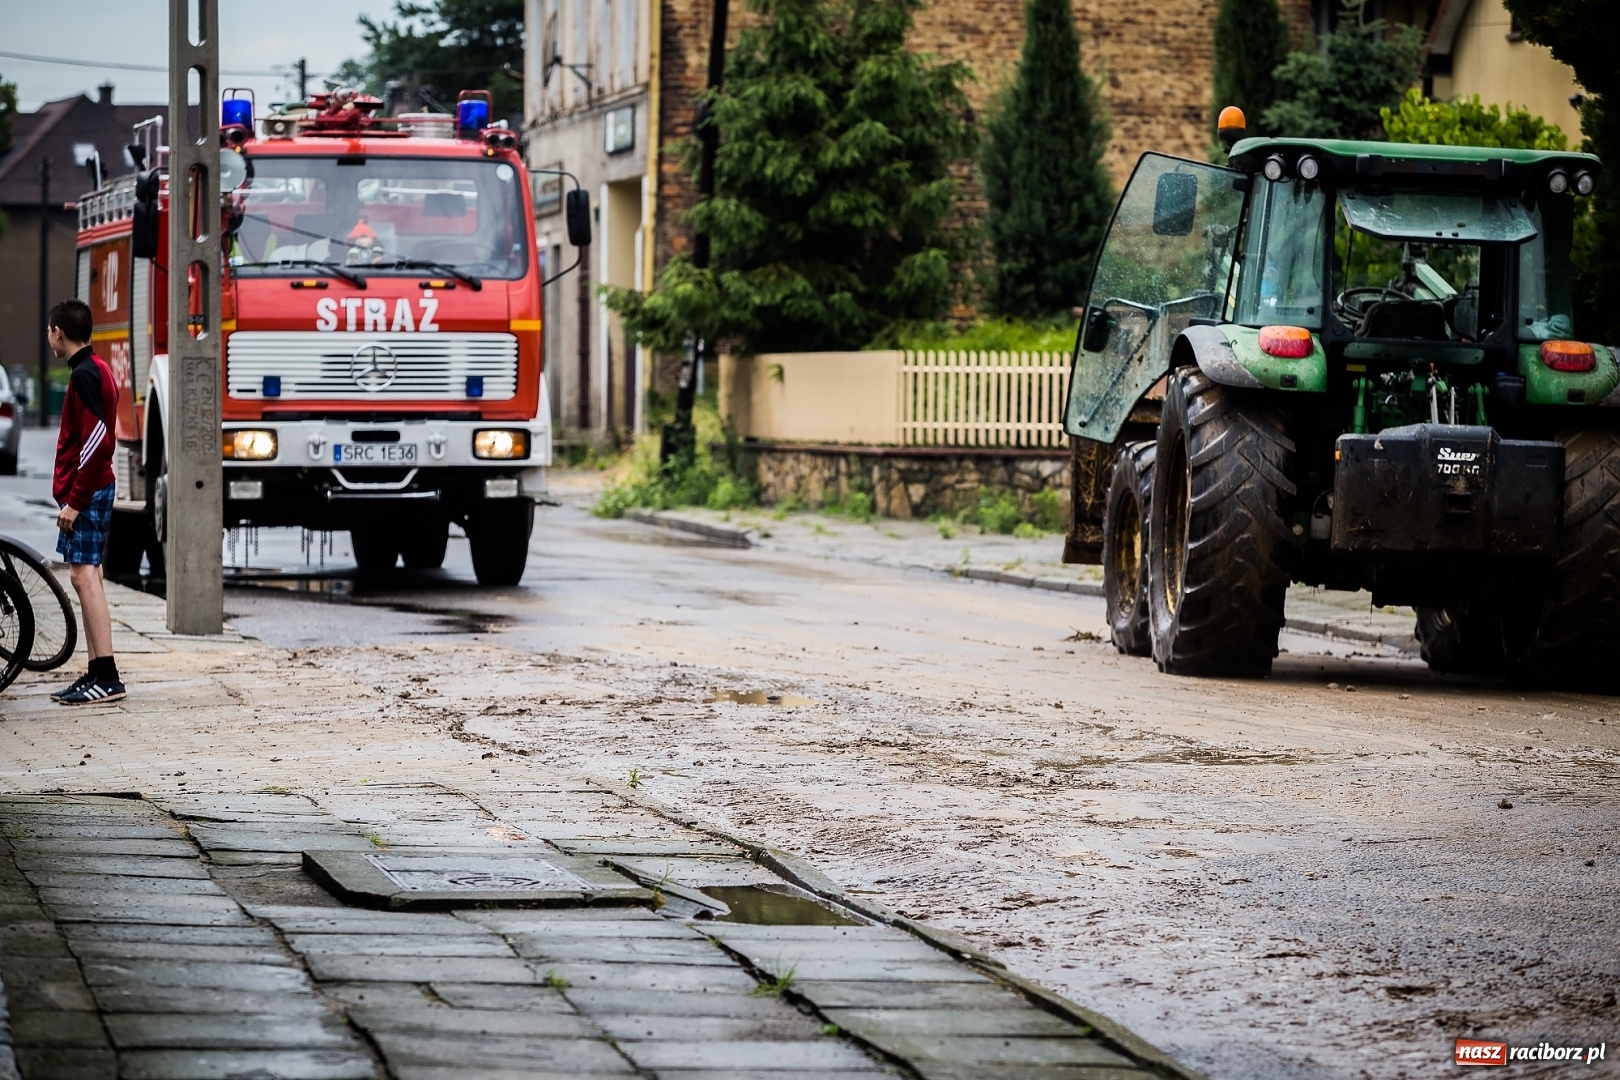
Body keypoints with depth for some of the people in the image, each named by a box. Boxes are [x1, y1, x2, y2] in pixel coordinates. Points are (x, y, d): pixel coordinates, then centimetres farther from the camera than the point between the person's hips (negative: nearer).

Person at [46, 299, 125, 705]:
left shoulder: (84, 375, -15)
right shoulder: (97, 370, 16)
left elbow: (96, 441, -23)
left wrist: (74, 500, -21)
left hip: (85, 492, -10)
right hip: (93, 490, 10)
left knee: (84, 576, -12)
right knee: (87, 578, 11)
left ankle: (106, 678, -15)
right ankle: (97, 673, 13)